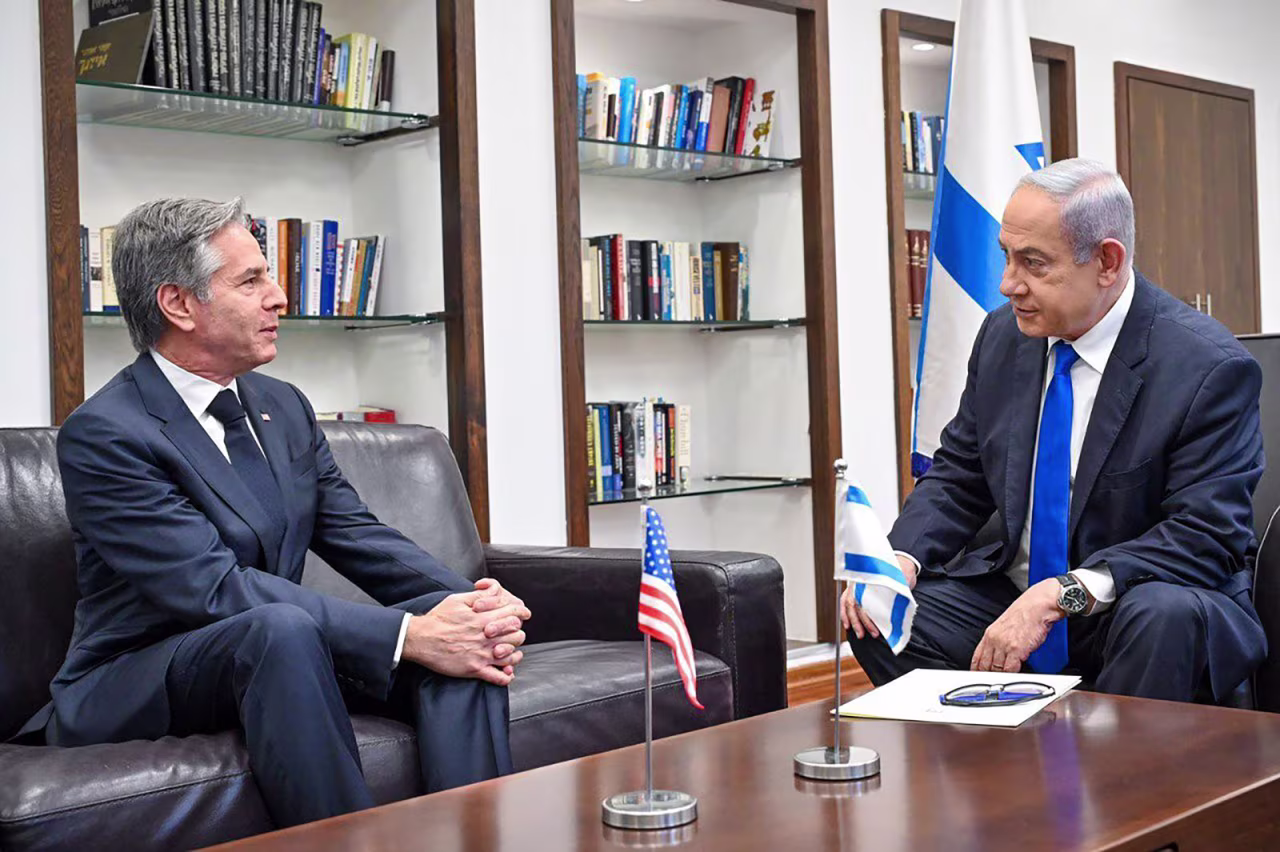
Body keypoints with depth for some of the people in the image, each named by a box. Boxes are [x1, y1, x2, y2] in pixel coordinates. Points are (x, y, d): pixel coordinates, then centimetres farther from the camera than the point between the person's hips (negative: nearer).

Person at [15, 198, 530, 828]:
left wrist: (471, 603, -17)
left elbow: (359, 538, 4)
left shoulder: (285, 408, 10)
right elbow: (217, 589, -26)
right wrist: (408, 634, -32)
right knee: (281, 627, -37)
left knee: (457, 628, -15)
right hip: (131, 686, -7)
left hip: (282, 655, 7)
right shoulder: (102, 435, -16)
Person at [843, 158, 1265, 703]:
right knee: (875, 620, -15)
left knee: (1165, 617, -37)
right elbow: (957, 476, 10)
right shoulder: (1003, 335, 3)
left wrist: (1063, 595, -31)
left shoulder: (1211, 368, -15)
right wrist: (903, 557, -11)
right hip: (1009, 591, 5)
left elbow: (1206, 536, -20)